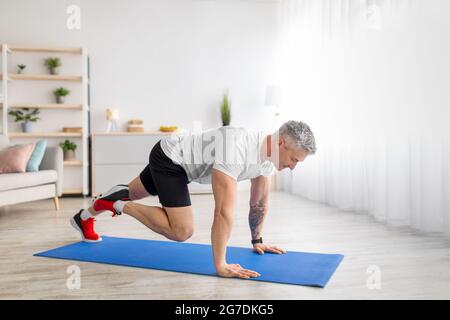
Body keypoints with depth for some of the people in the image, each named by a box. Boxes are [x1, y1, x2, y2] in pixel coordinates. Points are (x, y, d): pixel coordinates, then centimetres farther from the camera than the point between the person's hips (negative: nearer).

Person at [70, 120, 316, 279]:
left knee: (132, 194, 26)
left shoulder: (268, 153, -10)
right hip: (169, 157, -9)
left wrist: (257, 241, 9)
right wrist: (220, 265, -38)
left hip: (179, 159, 9)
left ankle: (84, 218, 49)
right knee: (182, 231, -18)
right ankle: (118, 205, -1)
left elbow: (260, 202, 4)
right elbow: (224, 212, -42)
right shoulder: (235, 152, -39)